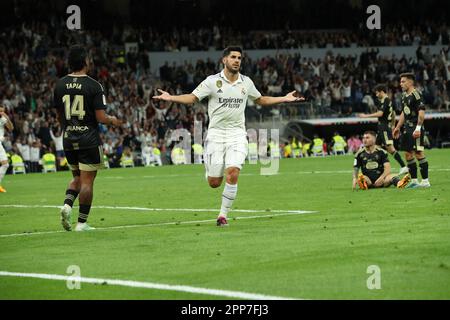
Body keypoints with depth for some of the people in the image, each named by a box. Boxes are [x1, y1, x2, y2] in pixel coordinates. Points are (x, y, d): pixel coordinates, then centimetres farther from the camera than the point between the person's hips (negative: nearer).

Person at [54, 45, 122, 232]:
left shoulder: (60, 85, 3)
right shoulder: (94, 86, -11)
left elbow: (59, 116, 11)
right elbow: (101, 117, -13)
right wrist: (113, 121, 8)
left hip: (68, 140, 5)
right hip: (89, 140, -5)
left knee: (77, 177, 22)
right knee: (87, 181, 2)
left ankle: (67, 204, -3)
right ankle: (82, 222, 3)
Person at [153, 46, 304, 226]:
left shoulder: (246, 83, 7)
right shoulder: (212, 82, -2)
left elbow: (260, 100, 24)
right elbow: (192, 98, -4)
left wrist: (285, 99, 17)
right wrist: (170, 98, -21)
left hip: (237, 135, 2)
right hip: (216, 134, -1)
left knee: (232, 174, -19)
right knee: (214, 183, -3)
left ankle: (223, 215, -5)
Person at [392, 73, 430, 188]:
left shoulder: (416, 94, -13)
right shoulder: (404, 96, 15)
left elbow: (421, 112, -19)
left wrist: (418, 128, -25)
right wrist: (398, 127, 24)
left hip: (415, 128, -9)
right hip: (407, 129, 9)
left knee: (418, 153, -8)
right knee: (408, 154, 10)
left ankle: (425, 181, -4)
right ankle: (414, 181, 16)